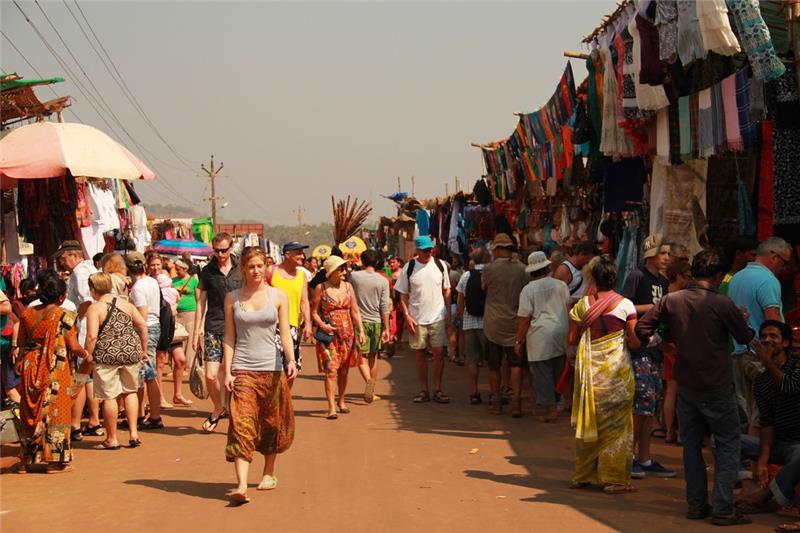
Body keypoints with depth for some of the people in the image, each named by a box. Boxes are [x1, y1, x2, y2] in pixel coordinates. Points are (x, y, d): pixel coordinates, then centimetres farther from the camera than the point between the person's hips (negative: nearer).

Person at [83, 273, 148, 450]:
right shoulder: (126, 304, 9)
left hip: (107, 355, -5)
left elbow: (92, 336, -17)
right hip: (131, 353, 5)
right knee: (130, 391, 20)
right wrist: (143, 350, 14)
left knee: (109, 396, 5)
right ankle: (133, 433, 15)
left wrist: (89, 355, -6)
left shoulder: (94, 308, -7)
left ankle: (111, 439, 13)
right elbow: (143, 326, 7)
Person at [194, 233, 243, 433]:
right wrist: (197, 331, 6)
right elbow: (201, 302, 9)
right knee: (210, 375, -5)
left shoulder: (240, 270, 4)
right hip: (213, 328, 0)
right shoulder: (207, 271, 5)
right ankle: (218, 409, 20)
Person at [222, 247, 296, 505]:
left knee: (271, 424, 10)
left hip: (271, 368, 1)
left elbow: (285, 332, 1)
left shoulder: (278, 296, 4)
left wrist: (291, 360, -15)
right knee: (241, 425, -12)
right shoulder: (232, 298, 5)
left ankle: (269, 473, 30)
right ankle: (241, 485, -19)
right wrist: (228, 371, -2)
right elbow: (229, 337, 5)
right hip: (242, 370, -1)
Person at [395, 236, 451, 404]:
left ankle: (437, 390, 5)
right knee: (420, 354, 6)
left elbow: (446, 290, 9)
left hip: (438, 318, 0)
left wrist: (448, 313, 3)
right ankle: (423, 390, 13)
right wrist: (406, 316, -7)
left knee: (438, 352, -2)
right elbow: (403, 295, 2)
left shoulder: (440, 265, 3)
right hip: (416, 319, 0)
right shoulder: (409, 268, -1)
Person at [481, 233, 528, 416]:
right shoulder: (522, 268, -4)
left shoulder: (489, 269, -9)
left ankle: (496, 402, 16)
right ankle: (516, 401, -9)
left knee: (494, 366, 11)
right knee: (516, 364, 2)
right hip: (516, 323, 1)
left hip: (494, 324, -1)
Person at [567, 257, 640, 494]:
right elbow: (635, 341, -7)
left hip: (589, 368, 3)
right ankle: (614, 478, 5)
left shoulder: (582, 304, 0)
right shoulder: (625, 305, -6)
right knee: (616, 422, 4)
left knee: (588, 420, 12)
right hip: (616, 368, -2)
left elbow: (571, 339, 2)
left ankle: (582, 475, 20)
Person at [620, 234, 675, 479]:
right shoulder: (637, 276, -7)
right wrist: (652, 307, -13)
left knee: (653, 405, 9)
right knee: (644, 399, -13)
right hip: (638, 347, -8)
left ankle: (644, 459, 15)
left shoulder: (663, 282, 16)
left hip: (656, 348, 8)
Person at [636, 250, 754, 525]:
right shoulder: (722, 304, -15)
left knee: (691, 445, 14)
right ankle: (722, 508, 1)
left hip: (686, 385, 4)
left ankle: (696, 505, 18)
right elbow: (746, 337, -2)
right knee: (727, 446, 5)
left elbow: (642, 328, -3)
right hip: (717, 387, -4)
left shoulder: (671, 300, -4)